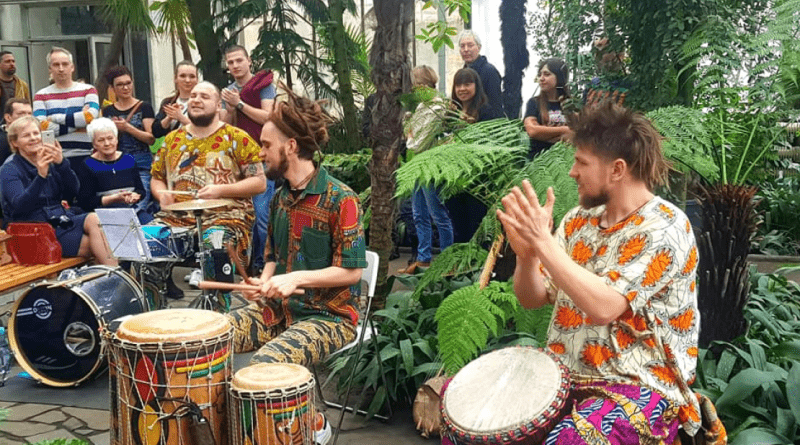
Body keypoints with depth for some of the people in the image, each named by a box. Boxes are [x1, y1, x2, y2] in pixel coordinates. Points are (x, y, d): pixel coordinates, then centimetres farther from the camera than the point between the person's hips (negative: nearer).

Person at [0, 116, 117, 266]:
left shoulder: (51, 163, 15)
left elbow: (71, 193, 2)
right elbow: (20, 206, -16)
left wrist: (62, 163, -14)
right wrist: (41, 176, -29)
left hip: (60, 218, 4)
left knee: (93, 219, -30)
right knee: (93, 244, -29)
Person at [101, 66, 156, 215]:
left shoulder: (143, 107, 4)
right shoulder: (107, 111, 15)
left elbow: (151, 139, -4)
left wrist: (127, 127, -13)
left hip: (141, 165, -3)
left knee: (138, 208, -19)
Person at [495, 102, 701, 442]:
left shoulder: (665, 227, -15)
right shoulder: (580, 220, 6)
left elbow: (603, 307, -27)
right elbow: (532, 298, 6)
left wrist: (544, 241, -27)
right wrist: (526, 253, -15)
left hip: (638, 384, -7)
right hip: (564, 373, 7)